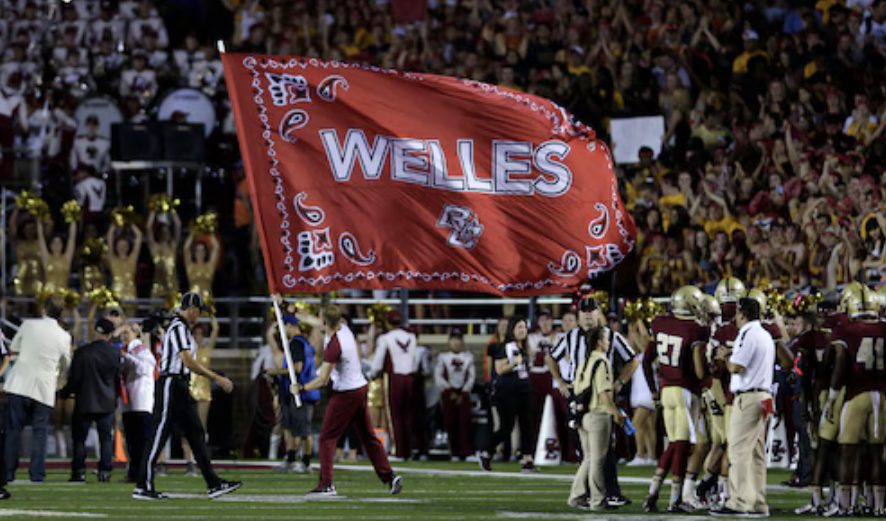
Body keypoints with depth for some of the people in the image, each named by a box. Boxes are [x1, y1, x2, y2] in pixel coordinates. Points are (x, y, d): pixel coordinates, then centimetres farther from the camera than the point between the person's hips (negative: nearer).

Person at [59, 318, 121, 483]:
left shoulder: (82, 352, -11)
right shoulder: (115, 354, -3)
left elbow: (74, 378, -8)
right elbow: (118, 378, 8)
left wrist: (64, 393, 10)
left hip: (85, 402, -2)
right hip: (107, 403, 2)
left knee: (79, 438, 6)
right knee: (106, 438, 7)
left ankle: (79, 472, 1)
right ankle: (105, 472, 1)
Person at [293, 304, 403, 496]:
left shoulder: (333, 346, -24)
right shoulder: (343, 327, 1)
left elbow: (322, 380, -22)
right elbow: (310, 320, 18)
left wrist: (300, 388, -9)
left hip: (346, 393, -9)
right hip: (361, 388, 9)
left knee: (327, 438, -1)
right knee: (367, 436, 13)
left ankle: (326, 484, -6)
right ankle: (389, 477, 9)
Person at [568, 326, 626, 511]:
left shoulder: (584, 363, 12)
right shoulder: (602, 363, -13)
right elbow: (604, 394, -19)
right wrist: (617, 413, -11)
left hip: (582, 416, 8)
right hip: (598, 415, -8)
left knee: (589, 458, 15)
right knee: (597, 459, -2)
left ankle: (577, 497, 13)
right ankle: (598, 500, 2)